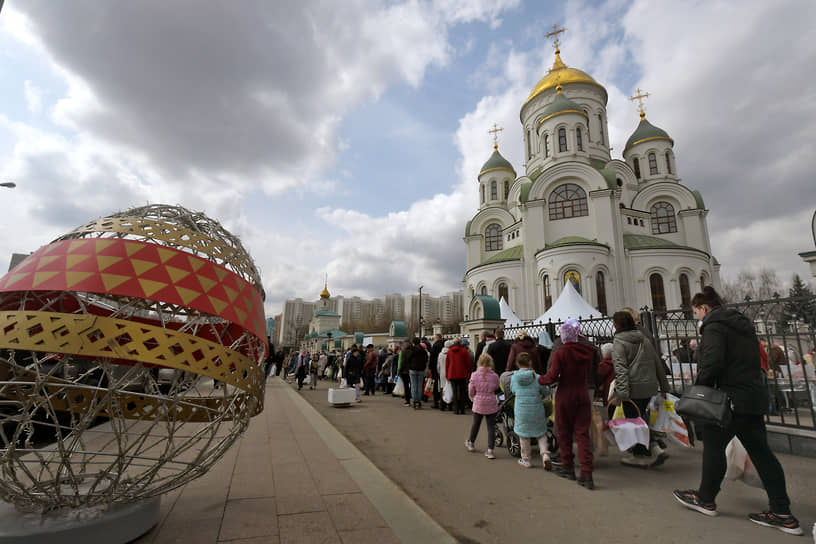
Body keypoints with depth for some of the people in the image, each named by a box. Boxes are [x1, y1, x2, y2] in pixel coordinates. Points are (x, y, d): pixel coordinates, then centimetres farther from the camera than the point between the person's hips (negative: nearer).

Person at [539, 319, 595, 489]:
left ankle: (568, 468, 24)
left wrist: (540, 379, 2)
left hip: (565, 396, -4)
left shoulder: (559, 354, -14)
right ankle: (587, 475, 2)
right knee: (582, 434, 6)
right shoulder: (587, 352, 1)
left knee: (564, 434, 13)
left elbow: (552, 376, -16)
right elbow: (587, 374, 11)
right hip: (583, 395, 4)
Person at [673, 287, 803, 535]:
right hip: (754, 397, 9)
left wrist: (699, 386, -10)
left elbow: (712, 363, -23)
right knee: (760, 452, 12)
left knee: (713, 447, 4)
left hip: (730, 399, -9)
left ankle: (705, 499, 17)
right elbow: (752, 361, 22)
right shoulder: (742, 324, 17)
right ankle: (782, 513, 15)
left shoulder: (714, 326, -13)